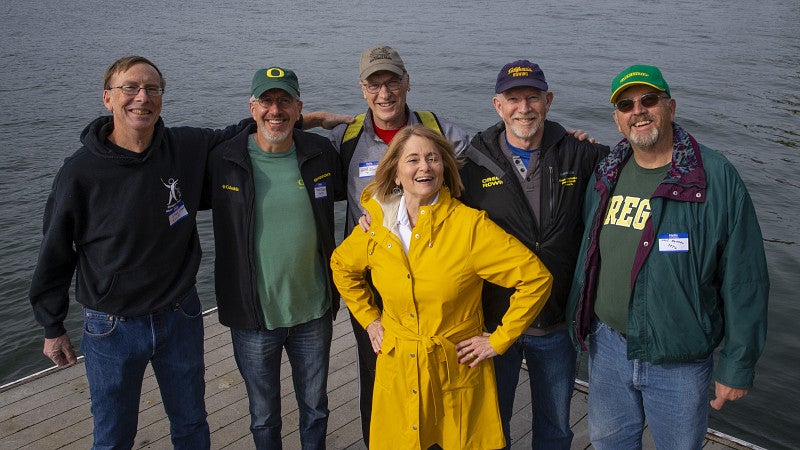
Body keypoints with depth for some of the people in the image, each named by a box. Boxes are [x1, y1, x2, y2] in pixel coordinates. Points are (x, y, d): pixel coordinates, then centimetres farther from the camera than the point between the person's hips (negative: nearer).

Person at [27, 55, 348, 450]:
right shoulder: (80, 172, -15)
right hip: (112, 328, -2)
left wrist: (310, 118, 6)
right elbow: (55, 254, -4)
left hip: (181, 317, 3)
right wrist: (52, 328, 3)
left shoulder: (188, 147, -9)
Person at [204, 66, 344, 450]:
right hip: (254, 317, -1)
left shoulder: (321, 153, -4)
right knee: (263, 415, 18)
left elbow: (350, 192, 16)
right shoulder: (222, 161, -10)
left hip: (314, 312, 2)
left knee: (315, 407, 21)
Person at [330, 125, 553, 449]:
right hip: (397, 376, 3)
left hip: (459, 374, -3)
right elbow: (341, 266, 18)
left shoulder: (470, 225, -15)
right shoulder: (376, 225, -2)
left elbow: (536, 278, -15)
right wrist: (369, 318, 10)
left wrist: (499, 340, -12)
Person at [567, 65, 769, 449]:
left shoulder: (717, 177, -14)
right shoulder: (606, 175, 1)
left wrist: (738, 366, -11)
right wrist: (581, 324, 14)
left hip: (680, 360, -4)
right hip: (607, 346, 4)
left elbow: (745, 281, -13)